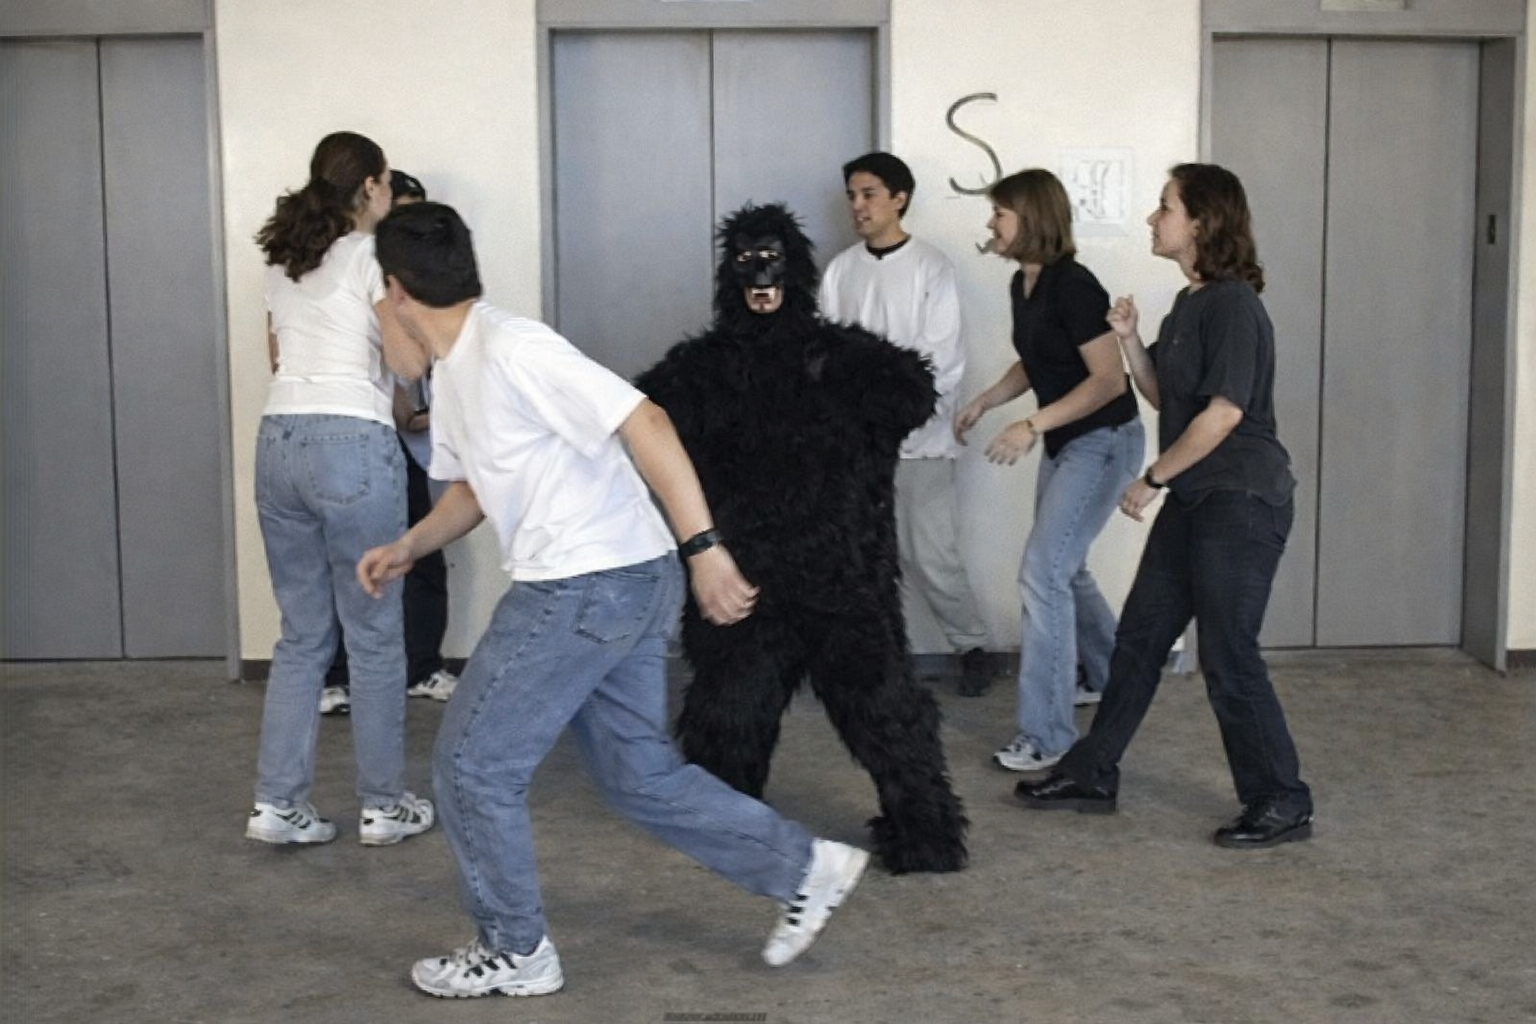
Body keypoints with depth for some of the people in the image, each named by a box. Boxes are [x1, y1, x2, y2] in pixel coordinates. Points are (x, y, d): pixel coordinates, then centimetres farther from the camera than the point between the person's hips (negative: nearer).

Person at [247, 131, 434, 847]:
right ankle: (384, 805, 13)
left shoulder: (283, 259, 18)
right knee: (374, 635, 5)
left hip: (278, 442, 6)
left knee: (302, 633, 13)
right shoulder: (373, 254, -3)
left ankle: (277, 802, 11)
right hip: (351, 444, -6)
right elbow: (407, 361, -8)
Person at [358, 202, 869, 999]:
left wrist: (702, 546, -30)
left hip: (595, 583, -10)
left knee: (472, 763, 1)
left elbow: (643, 422, -25)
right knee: (639, 775, 16)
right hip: (604, 587, 10)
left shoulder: (511, 349, -19)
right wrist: (408, 547, 11)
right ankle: (803, 869, 23)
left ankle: (513, 952, 16)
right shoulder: (452, 375, 12)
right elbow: (474, 486, 27)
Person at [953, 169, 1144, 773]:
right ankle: (1107, 677, 45)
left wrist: (1032, 425, -28)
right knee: (1063, 568, 21)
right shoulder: (1022, 284, 5)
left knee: (1042, 573, -15)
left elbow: (1109, 379, -24)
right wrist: (984, 402, 7)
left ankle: (1046, 736, -10)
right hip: (1064, 442, 9)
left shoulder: (1073, 286, -21)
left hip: (1103, 441, -9)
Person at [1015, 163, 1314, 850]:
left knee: (1228, 658, -4)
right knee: (1139, 638, 13)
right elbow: (1162, 396, 16)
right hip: (1194, 499, 10)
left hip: (1241, 501, -10)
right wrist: (1129, 339, 0)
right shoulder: (1190, 304, 12)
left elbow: (1223, 412, -21)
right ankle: (1091, 775, 23)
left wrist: (1151, 478, -12)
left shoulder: (1233, 304, -16)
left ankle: (1282, 805, 9)